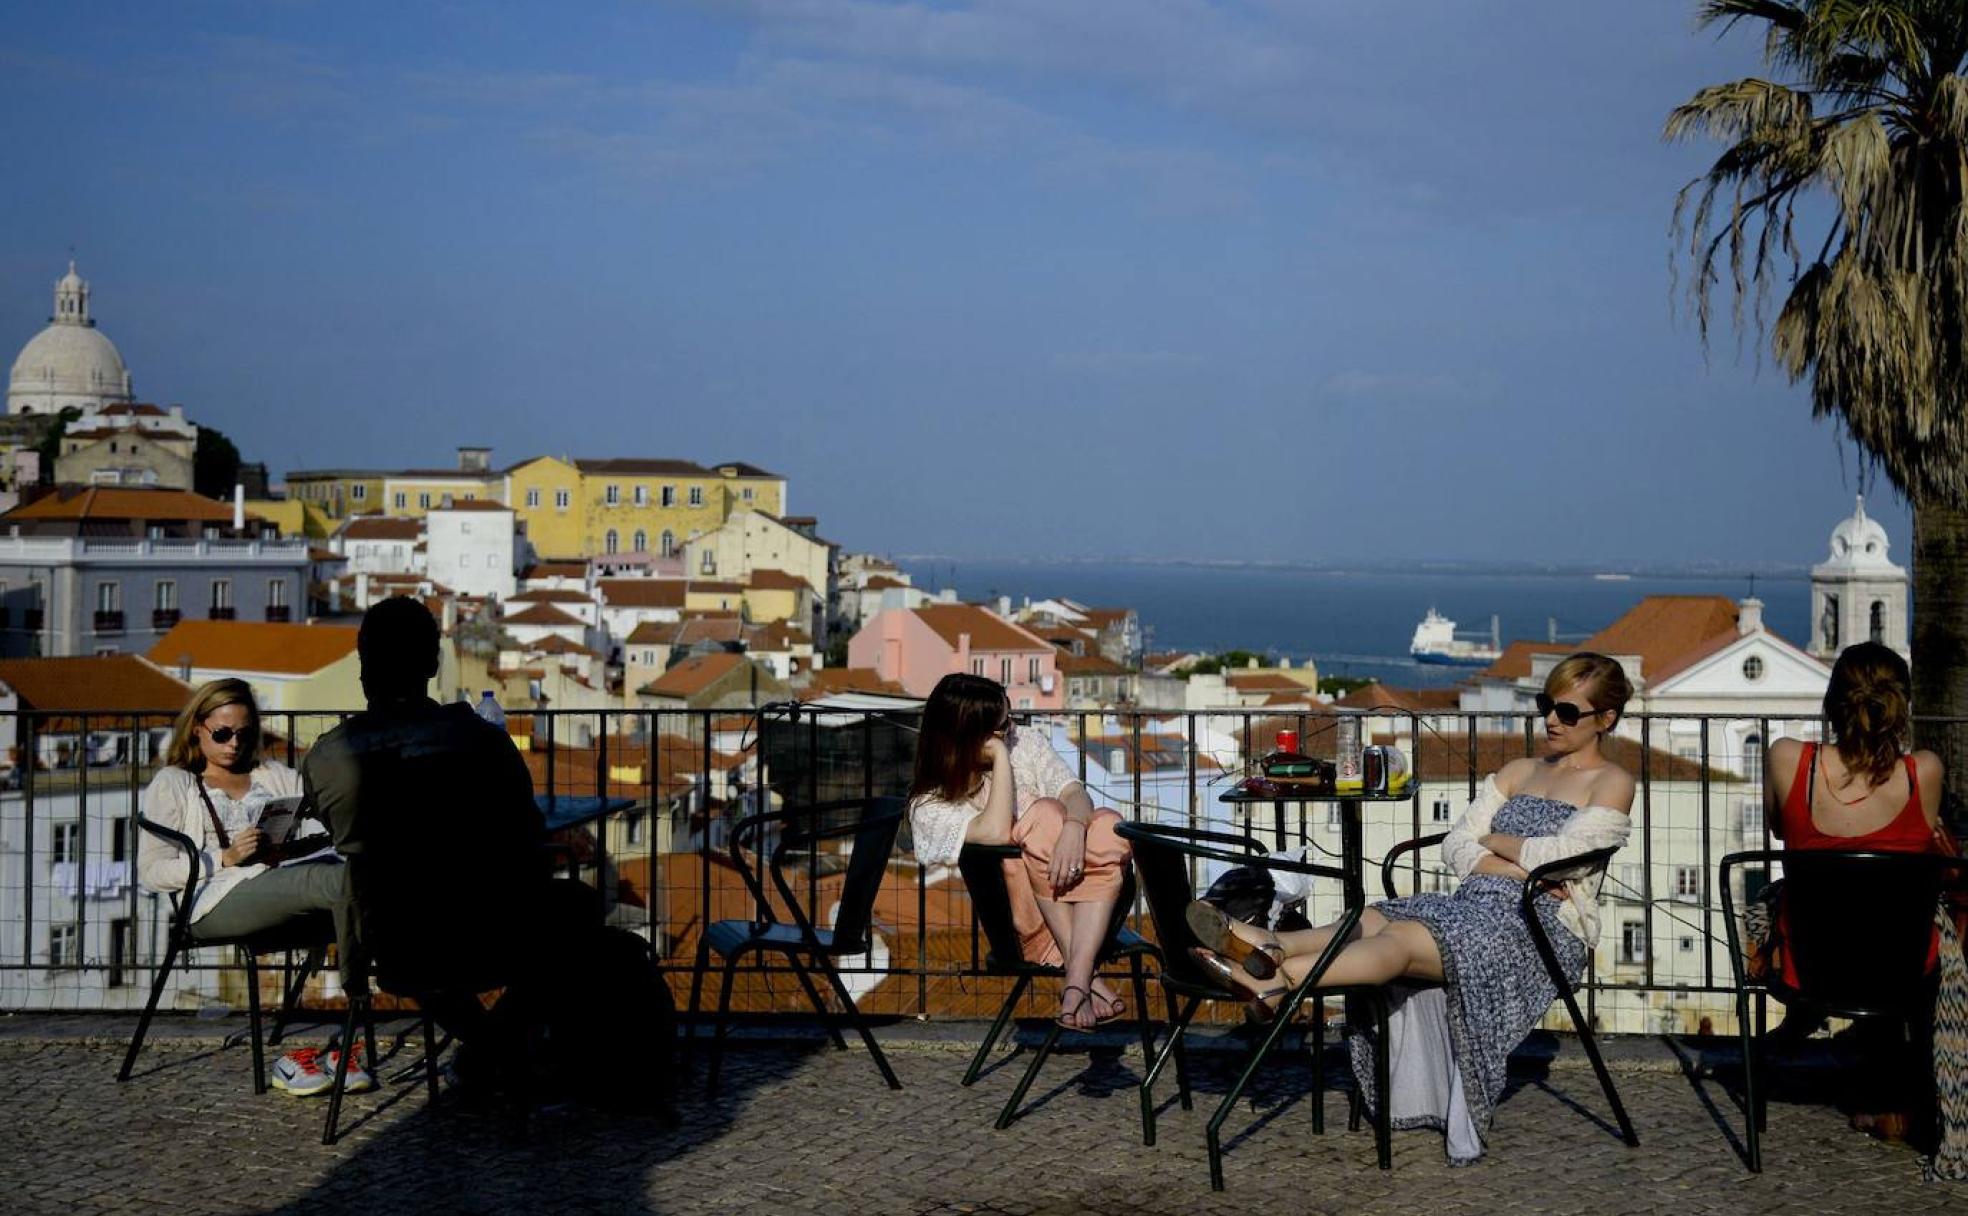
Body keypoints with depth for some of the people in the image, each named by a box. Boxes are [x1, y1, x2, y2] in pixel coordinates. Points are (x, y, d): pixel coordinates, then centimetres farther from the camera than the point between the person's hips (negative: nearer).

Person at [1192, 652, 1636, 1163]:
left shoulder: (1612, 783, 5)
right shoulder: (1518, 772, 24)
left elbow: (1558, 853, -13)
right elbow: (1456, 848, 12)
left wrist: (1493, 840, 4)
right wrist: (1516, 867, -6)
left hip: (1546, 925, -7)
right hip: (1477, 902, 7)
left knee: (1402, 938, -31)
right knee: (1372, 920, -23)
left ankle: (1274, 978, -50)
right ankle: (1270, 947, -49)